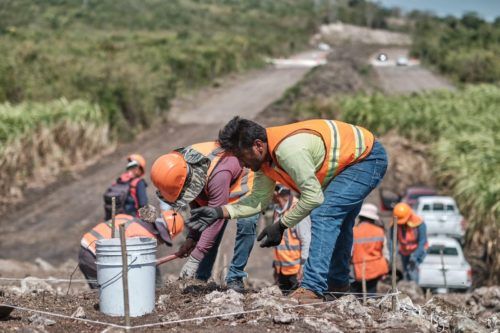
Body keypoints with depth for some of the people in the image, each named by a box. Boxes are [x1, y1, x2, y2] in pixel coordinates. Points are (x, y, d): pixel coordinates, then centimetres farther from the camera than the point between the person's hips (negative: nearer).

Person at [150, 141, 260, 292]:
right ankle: (200, 279, 5)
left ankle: (235, 278, -17)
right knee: (209, 234, -4)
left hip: (244, 184, -7)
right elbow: (196, 203, -4)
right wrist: (192, 238, -10)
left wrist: (195, 258, -41)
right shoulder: (181, 169, -21)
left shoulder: (218, 174, -46)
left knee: (246, 225, -26)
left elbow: (216, 218, -41)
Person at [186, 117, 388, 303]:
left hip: (368, 157, -10)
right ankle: (338, 282, 40)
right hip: (351, 161, 10)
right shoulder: (264, 154, -5)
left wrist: (281, 226, -23)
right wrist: (220, 212, -11)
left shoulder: (289, 150, -35)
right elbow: (259, 199, 0)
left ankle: (313, 288, -23)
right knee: (337, 220, 23)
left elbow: (313, 197, -31)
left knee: (324, 215, -22)